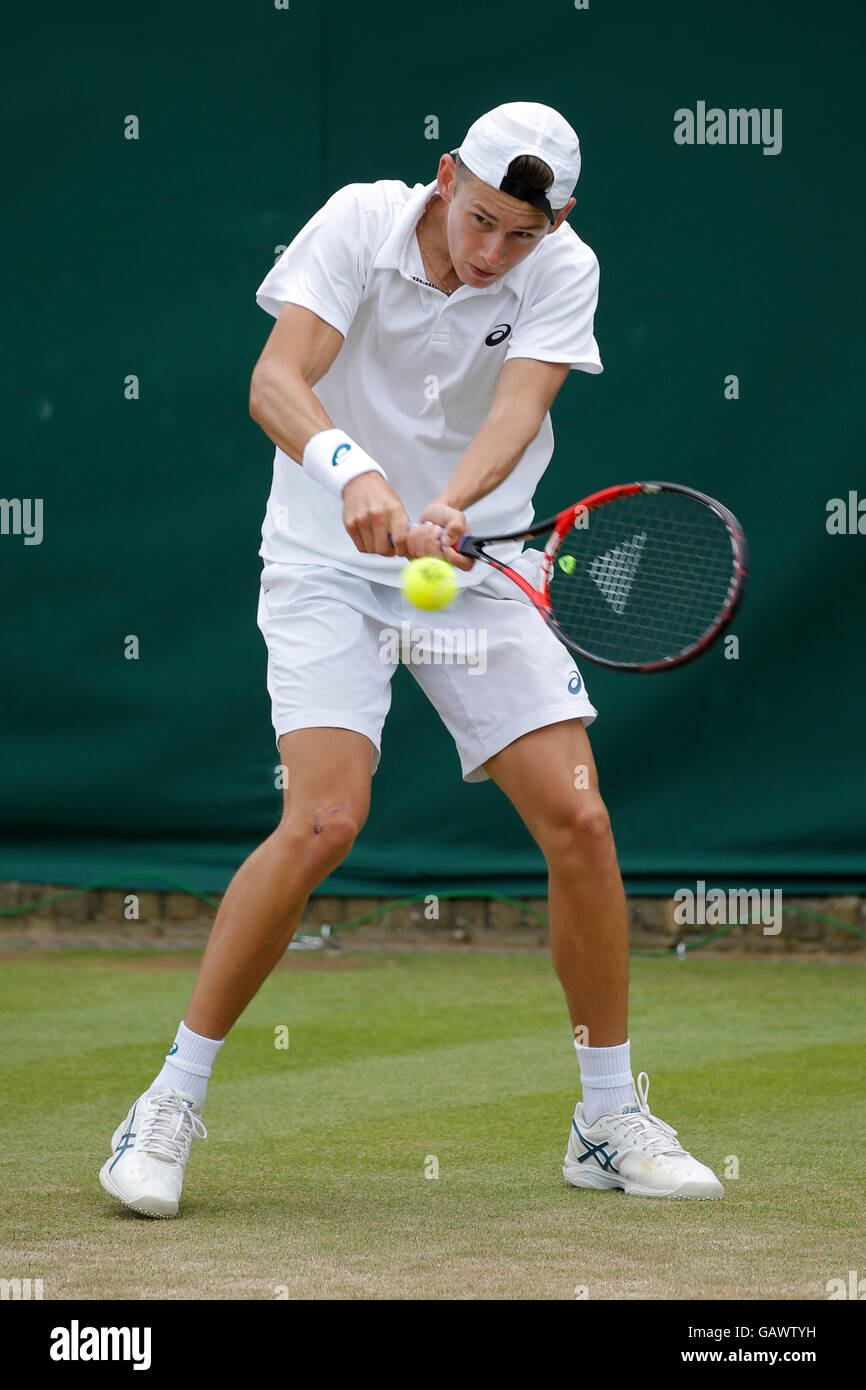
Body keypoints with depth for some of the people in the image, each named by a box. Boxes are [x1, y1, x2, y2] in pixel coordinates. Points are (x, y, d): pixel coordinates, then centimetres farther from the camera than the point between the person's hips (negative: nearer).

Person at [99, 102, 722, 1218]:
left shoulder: (564, 272, -7)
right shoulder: (359, 223, -13)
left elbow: (516, 409, -22)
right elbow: (275, 381, -24)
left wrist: (448, 510, -42)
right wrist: (352, 469, -43)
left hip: (478, 566, 3)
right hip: (328, 562, -3)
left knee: (577, 819, -7)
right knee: (325, 819, -20)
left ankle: (610, 1122, 9)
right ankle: (171, 1102, -6)